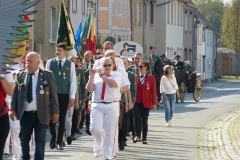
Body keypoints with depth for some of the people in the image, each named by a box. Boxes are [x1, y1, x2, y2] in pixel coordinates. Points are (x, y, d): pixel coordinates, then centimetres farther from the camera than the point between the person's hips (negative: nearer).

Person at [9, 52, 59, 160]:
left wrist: (55, 111, -3)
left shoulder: (47, 75, -1)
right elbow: (15, 92, 7)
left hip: (41, 114, -2)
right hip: (25, 114, 2)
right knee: (24, 139, 11)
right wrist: (13, 108, -1)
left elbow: (53, 94, 0)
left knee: (40, 141, 1)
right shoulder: (20, 75, 5)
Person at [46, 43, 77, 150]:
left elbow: (73, 81, 2)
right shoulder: (50, 62, 3)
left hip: (64, 95, 0)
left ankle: (60, 142, 12)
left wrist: (72, 97, -2)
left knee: (62, 119, 5)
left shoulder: (70, 64, 2)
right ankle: (53, 139, 18)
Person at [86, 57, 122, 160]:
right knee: (95, 128, -12)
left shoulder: (117, 75, 3)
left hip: (112, 106, -2)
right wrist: (92, 76, -7)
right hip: (97, 106, 2)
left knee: (110, 132, 0)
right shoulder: (96, 75, 11)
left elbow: (112, 83, -18)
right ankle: (98, 146, 16)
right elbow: (89, 89, 1)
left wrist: (102, 74, -10)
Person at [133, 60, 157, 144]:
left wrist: (154, 103, -5)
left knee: (144, 120, 5)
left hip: (146, 103, -1)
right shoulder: (135, 77, 4)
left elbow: (153, 91, -1)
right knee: (137, 118, -13)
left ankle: (144, 138, 14)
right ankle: (137, 135, 5)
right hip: (137, 102, 1)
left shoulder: (151, 78, 0)